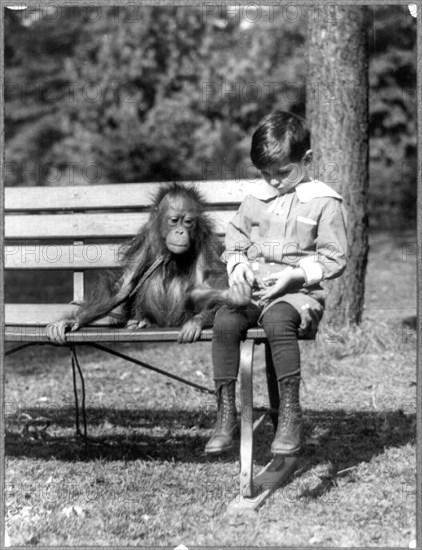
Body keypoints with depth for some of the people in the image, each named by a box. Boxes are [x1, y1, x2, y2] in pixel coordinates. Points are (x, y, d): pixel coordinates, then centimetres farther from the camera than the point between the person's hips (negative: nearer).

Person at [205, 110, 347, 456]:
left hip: (299, 293, -4)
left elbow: (334, 260, -2)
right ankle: (226, 413, -21)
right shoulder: (255, 201, 16)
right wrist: (237, 265, 1)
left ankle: (291, 413, -30)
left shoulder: (324, 203, 1)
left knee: (278, 321, -38)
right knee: (225, 321, -27)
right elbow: (234, 243, 24)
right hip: (252, 291, 5)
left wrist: (296, 275, -15)